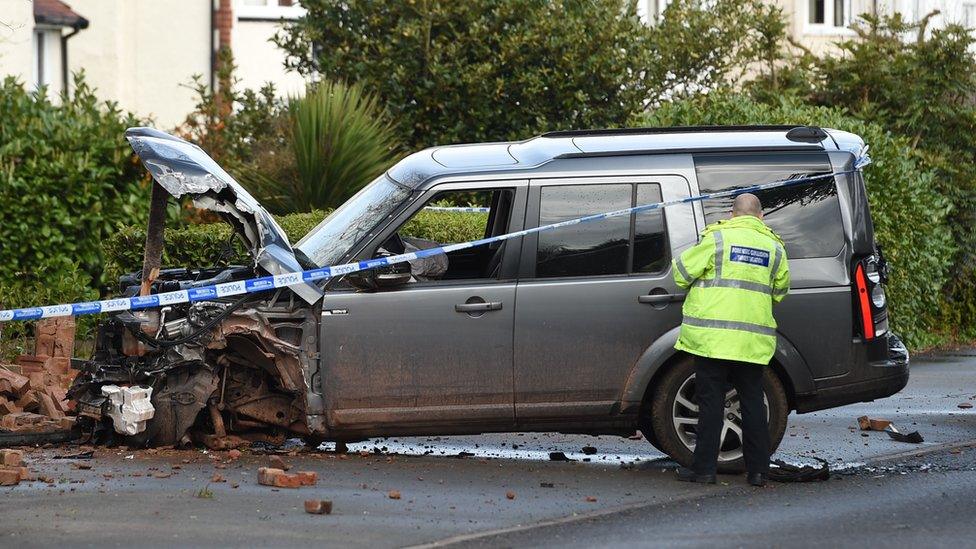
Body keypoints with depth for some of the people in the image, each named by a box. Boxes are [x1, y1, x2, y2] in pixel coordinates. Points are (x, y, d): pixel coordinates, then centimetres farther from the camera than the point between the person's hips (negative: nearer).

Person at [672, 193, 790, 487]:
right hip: (754, 341, 3)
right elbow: (780, 291, 21)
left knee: (711, 402, 0)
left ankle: (704, 467, 0)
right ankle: (758, 470, 9)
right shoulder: (774, 247, 9)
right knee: (752, 402, 10)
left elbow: (682, 272, -1)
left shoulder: (718, 239, -4)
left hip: (713, 338, -3)